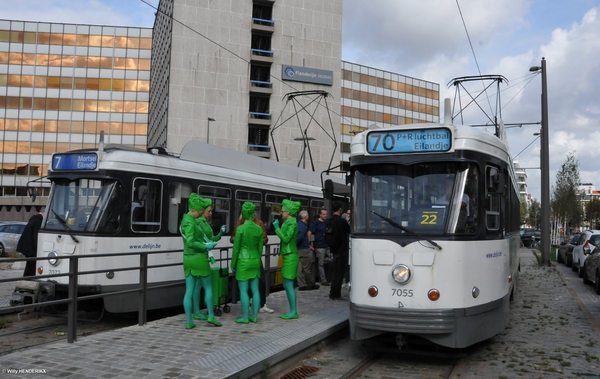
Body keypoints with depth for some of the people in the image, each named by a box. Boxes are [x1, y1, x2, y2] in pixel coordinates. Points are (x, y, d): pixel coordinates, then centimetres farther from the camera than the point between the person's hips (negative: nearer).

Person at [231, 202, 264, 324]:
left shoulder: (241, 229, -14)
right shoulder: (259, 229, 0)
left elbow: (236, 249, -10)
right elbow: (260, 248, 6)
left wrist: (233, 264, 0)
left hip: (243, 261, -5)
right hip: (255, 260, 5)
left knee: (243, 290, 1)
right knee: (255, 290, 8)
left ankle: (245, 317, 3)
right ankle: (254, 316, 12)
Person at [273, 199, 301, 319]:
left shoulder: (292, 223, -14)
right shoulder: (289, 222, 14)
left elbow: (286, 239, -21)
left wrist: (277, 227, -15)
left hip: (290, 257, -10)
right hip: (288, 256, 10)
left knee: (289, 285, -5)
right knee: (286, 285, 13)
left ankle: (293, 312, 2)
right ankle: (292, 311, 18)